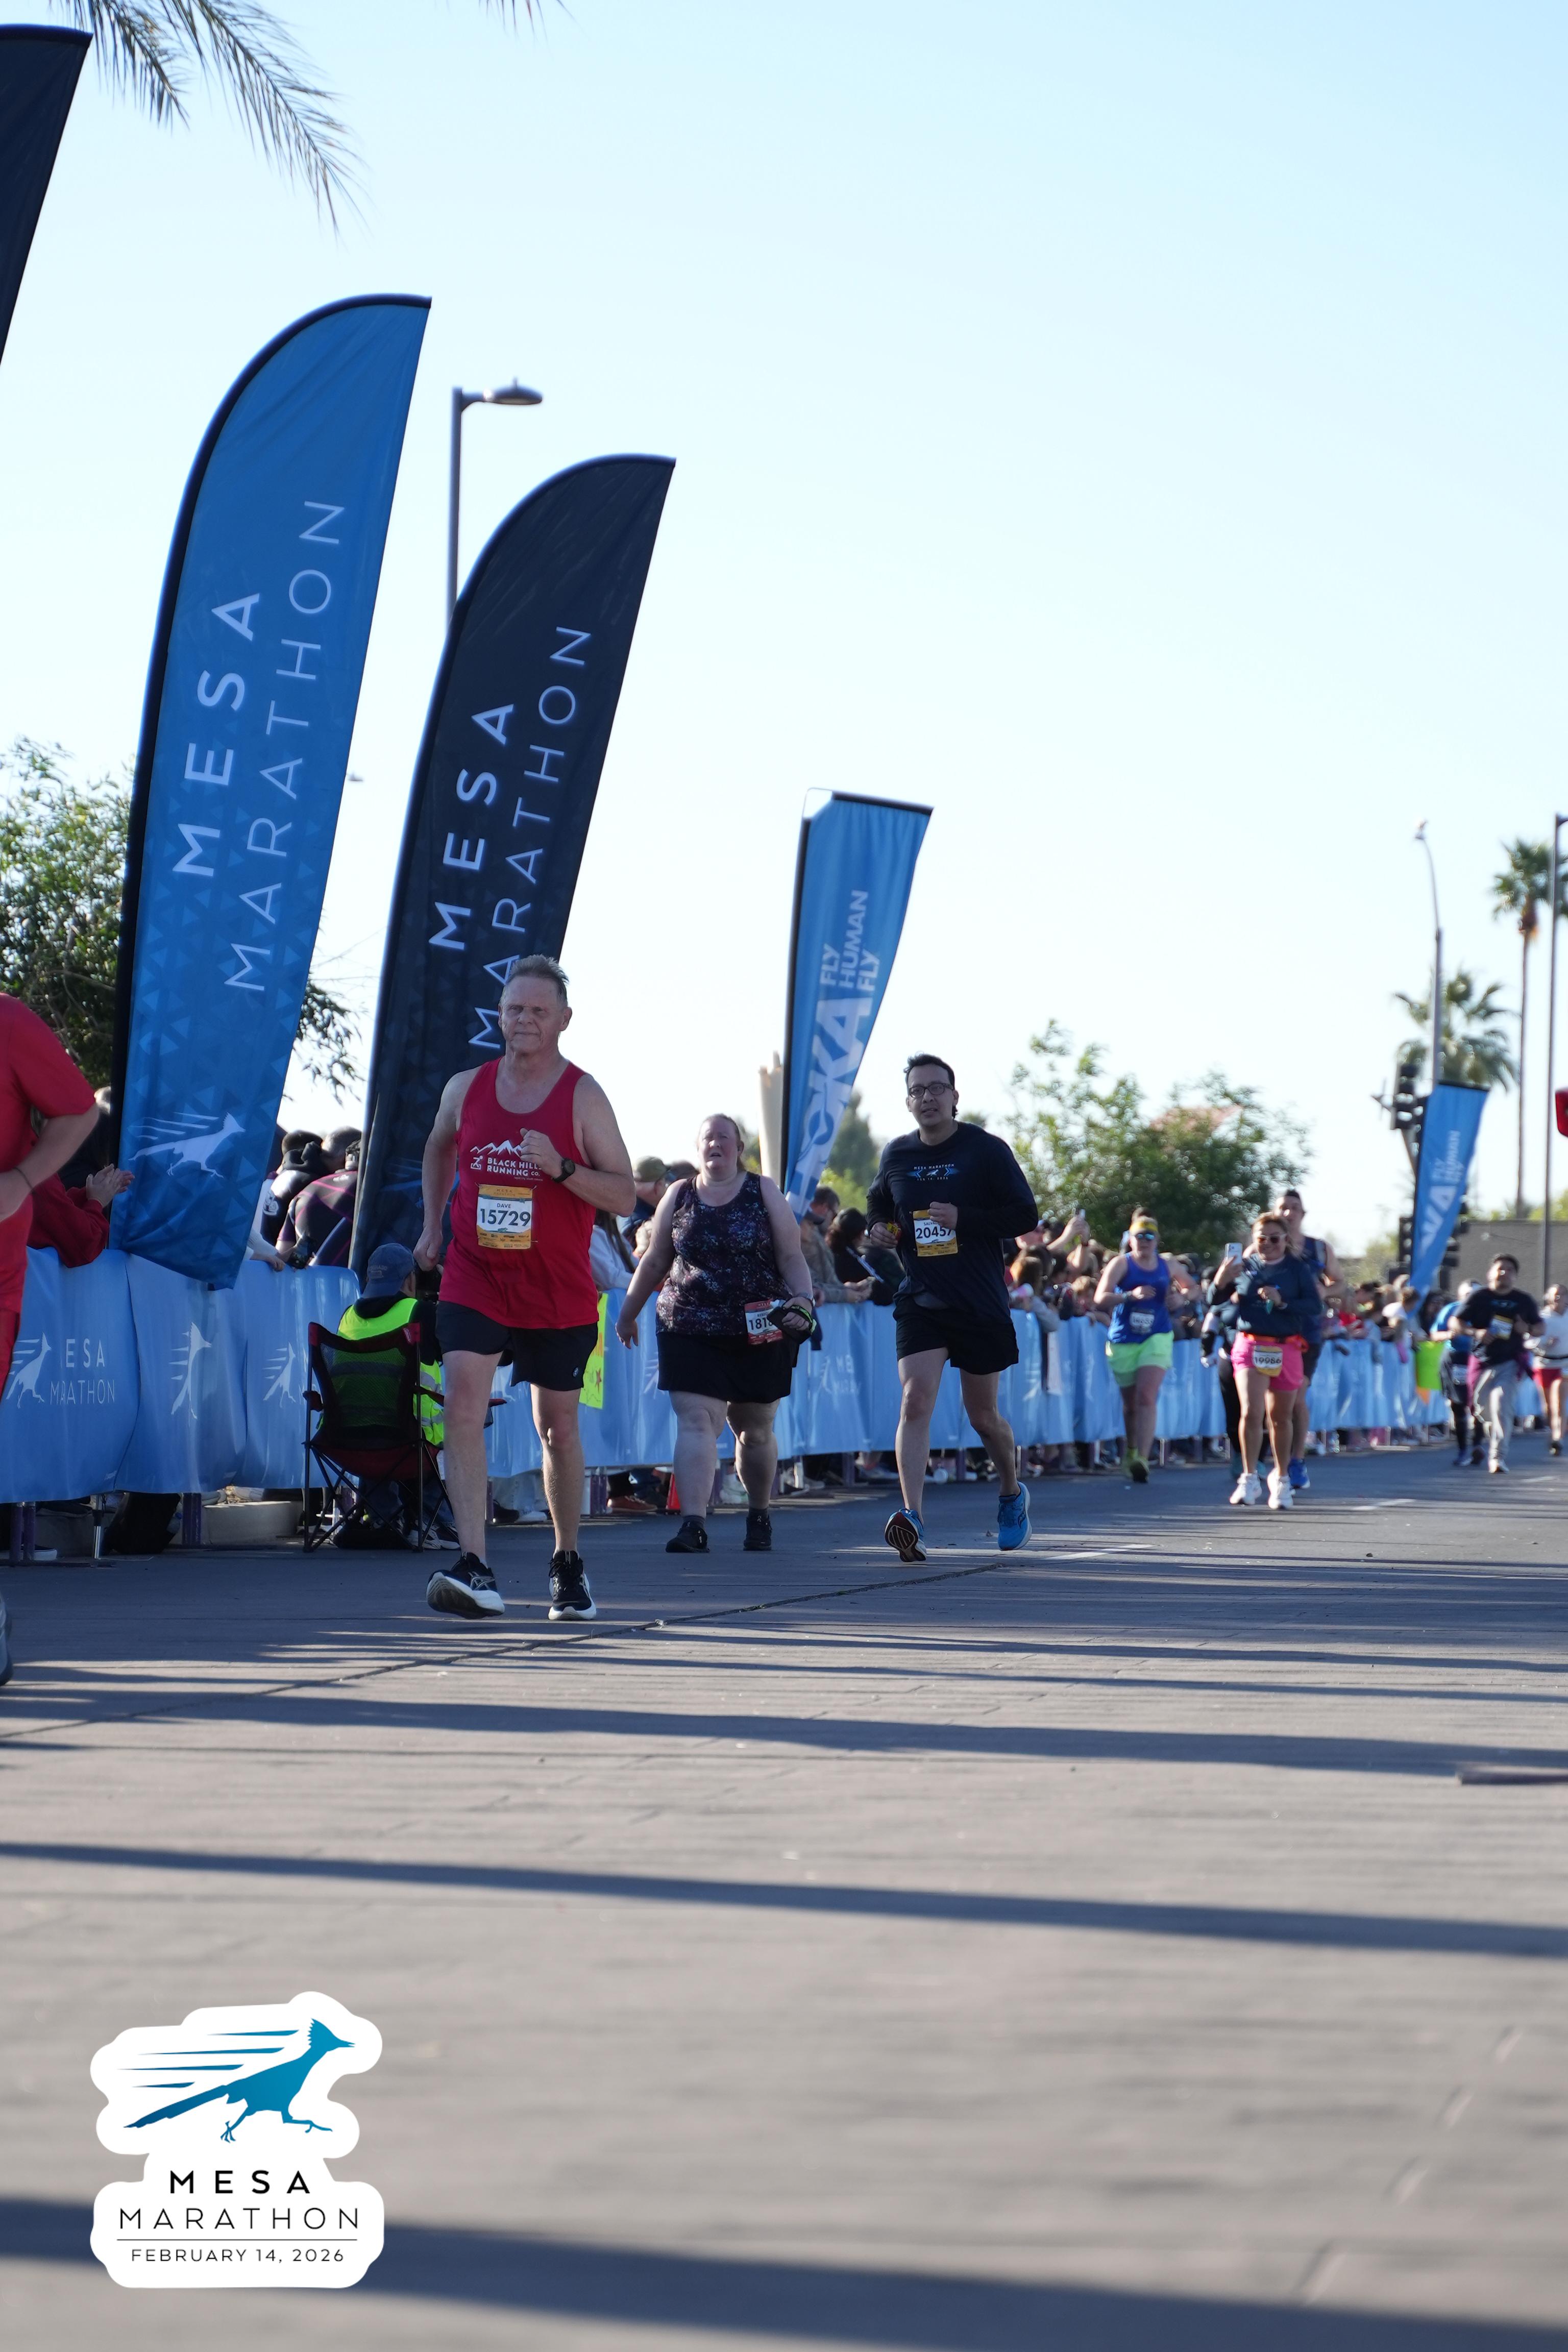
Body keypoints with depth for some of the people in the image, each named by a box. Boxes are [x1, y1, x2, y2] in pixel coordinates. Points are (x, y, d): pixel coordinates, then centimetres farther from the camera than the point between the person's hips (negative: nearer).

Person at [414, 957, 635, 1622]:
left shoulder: (583, 1096, -6)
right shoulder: (466, 1089, 3)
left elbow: (624, 1195, -9)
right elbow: (439, 1149, 25)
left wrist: (561, 1168, -24)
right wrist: (432, 1225, 17)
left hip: (558, 1291, -1)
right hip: (473, 1276, 1)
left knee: (558, 1428, 12)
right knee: (464, 1405, -20)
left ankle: (568, 1562, 33)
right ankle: (474, 1570, -26)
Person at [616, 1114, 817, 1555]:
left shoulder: (764, 1192, 4)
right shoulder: (679, 1197, 7)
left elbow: (791, 1258, 1)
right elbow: (654, 1262, 15)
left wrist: (802, 1301, -15)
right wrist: (628, 1313, 18)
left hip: (760, 1334, 0)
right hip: (690, 1332, 0)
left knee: (755, 1430, 11)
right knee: (696, 1421, -15)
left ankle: (759, 1515, 31)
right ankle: (693, 1523, -23)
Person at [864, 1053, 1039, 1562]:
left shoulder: (986, 1150, -5)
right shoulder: (896, 1155, 6)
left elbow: (1025, 1216, -8)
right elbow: (878, 1205, 25)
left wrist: (964, 1218, -21)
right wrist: (879, 1230, 2)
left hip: (981, 1304, -2)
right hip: (920, 1302, 2)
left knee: (983, 1415, 11)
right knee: (915, 1400, -18)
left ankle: (1012, 1495, 39)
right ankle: (911, 1518, -28)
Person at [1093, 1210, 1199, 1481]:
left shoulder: (1168, 1266, 6)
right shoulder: (1121, 1264, -3)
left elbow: (1193, 1288, 23)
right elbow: (1100, 1298, -15)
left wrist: (1181, 1296, 0)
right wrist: (1131, 1295, -29)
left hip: (1156, 1339, 0)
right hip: (1123, 1341, 0)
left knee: (1147, 1397, -18)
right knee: (1130, 1403, 12)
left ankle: (1142, 1460, -26)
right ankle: (1132, 1452, 35)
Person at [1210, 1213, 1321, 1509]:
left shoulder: (1298, 1269, 2)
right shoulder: (1244, 1267, 5)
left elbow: (1315, 1307, -7)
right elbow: (1215, 1301, 8)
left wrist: (1282, 1302, -20)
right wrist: (1221, 1281, -12)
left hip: (1286, 1349, 0)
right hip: (1249, 1346, 0)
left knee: (1281, 1417, 10)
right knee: (1251, 1413, -14)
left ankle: (1280, 1479, 26)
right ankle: (1250, 1479, -4)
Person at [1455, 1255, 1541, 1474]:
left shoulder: (1524, 1300, 6)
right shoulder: (1479, 1297, 0)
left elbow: (1540, 1328, 16)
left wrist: (1527, 1329, -7)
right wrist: (1477, 1333, -18)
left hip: (1509, 1363, -1)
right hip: (1483, 1362, 1)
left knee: (1502, 1407, -17)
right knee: (1483, 1410, 9)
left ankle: (1499, 1457, -18)